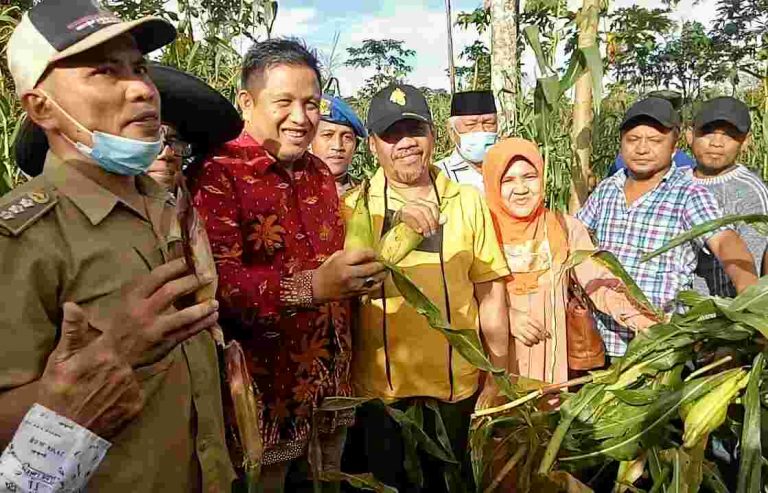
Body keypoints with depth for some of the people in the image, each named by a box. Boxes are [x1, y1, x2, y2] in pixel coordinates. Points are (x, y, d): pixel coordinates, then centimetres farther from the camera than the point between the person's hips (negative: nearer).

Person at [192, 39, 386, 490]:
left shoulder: (320, 173, 11)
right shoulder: (218, 173, -13)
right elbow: (217, 282, -25)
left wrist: (364, 274, 3)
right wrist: (312, 287, -36)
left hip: (331, 389, 7)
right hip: (263, 397, -7)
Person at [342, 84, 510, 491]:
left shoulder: (467, 202, 0)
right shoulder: (355, 205, -3)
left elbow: (489, 292, 3)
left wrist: (498, 377, 4)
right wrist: (396, 222, -32)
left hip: (457, 386, 2)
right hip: (379, 388, -1)